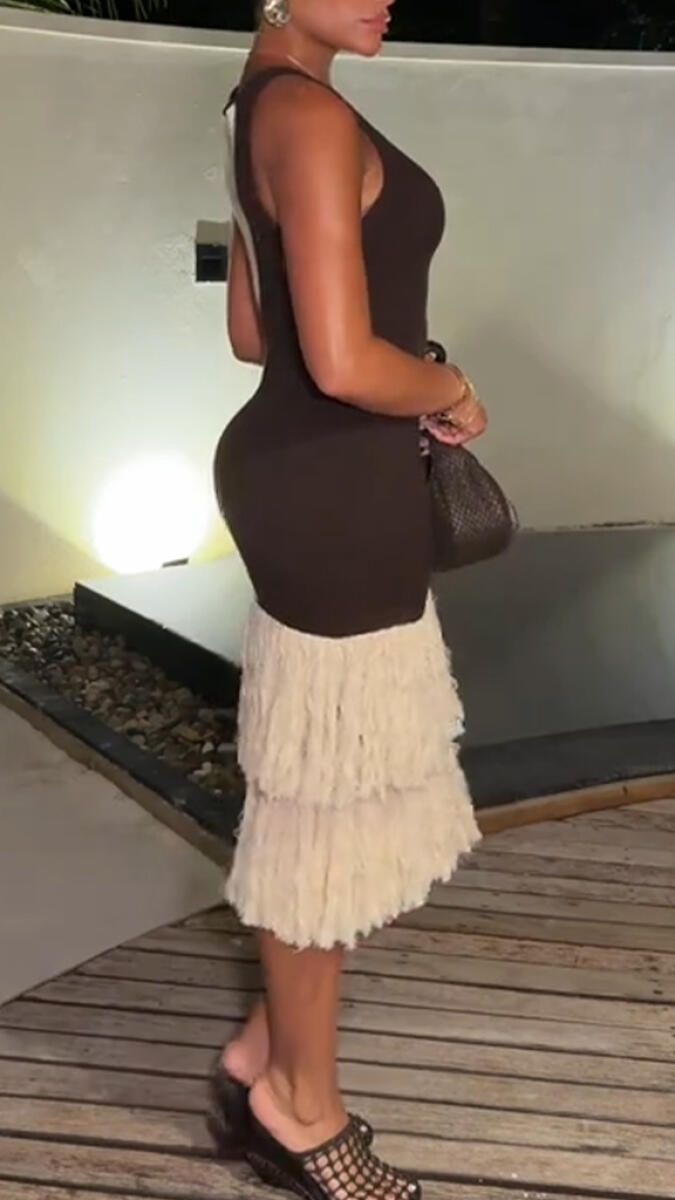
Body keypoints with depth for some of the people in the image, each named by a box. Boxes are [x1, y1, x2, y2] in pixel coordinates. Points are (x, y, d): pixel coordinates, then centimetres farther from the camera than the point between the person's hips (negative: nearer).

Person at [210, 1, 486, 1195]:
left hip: (306, 471, 10)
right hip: (331, 487, -10)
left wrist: (409, 381, 13)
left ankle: (264, 1060, 32)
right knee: (327, 792, 3)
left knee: (333, 781, 19)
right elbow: (344, 362, -25)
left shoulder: (267, 109, 14)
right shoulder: (315, 116, -18)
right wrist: (449, 394, -6)